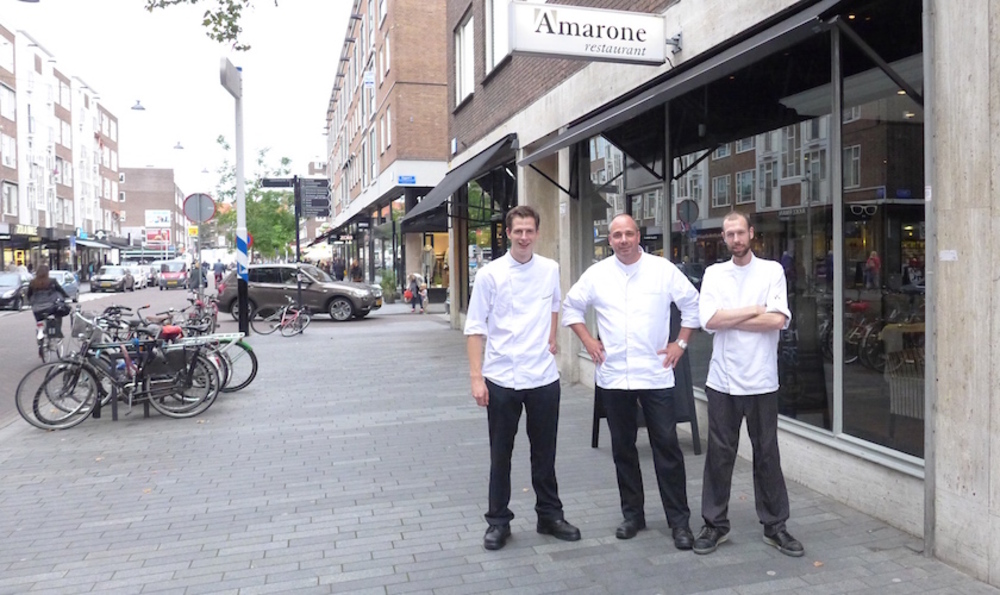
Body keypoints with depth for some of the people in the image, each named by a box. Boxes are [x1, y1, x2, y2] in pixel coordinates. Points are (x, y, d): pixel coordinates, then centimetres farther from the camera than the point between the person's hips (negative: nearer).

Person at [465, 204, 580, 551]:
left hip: (543, 376, 3)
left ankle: (549, 515, 30)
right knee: (500, 454, 10)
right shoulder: (490, 274, -7)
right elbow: (475, 328, -6)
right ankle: (498, 521, 24)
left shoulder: (550, 269, 3)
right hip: (501, 379, -2)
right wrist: (476, 377, -12)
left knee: (544, 453, 14)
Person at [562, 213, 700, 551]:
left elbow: (693, 304, 6)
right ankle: (632, 515, 26)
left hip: (655, 374, -2)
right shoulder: (597, 274, 3)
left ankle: (679, 520, 13)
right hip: (613, 376, 2)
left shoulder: (663, 270, -1)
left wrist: (681, 343, 0)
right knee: (623, 447, 11)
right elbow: (571, 307, 12)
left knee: (667, 446, 1)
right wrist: (588, 341, 3)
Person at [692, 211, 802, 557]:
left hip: (761, 381, -1)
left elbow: (778, 321, -13)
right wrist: (756, 310, -9)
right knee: (719, 454, 8)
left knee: (767, 454, 10)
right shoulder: (714, 274, 4)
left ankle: (775, 526, 24)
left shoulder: (772, 271, 1)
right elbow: (709, 320, -10)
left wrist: (729, 319, -10)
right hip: (722, 381, 1)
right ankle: (715, 524, 21)